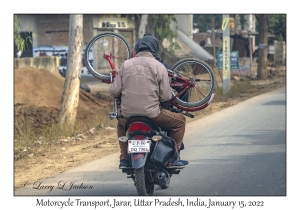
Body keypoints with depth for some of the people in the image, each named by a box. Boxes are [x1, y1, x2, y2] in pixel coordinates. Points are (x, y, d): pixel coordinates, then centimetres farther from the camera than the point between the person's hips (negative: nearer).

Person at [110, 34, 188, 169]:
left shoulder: (126, 65, 4)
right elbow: (166, 96, -7)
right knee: (180, 121, 18)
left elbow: (114, 91, 2)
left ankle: (124, 159, 25)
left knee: (121, 123, 37)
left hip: (128, 115, 4)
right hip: (152, 114, -4)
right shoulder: (159, 67, -4)